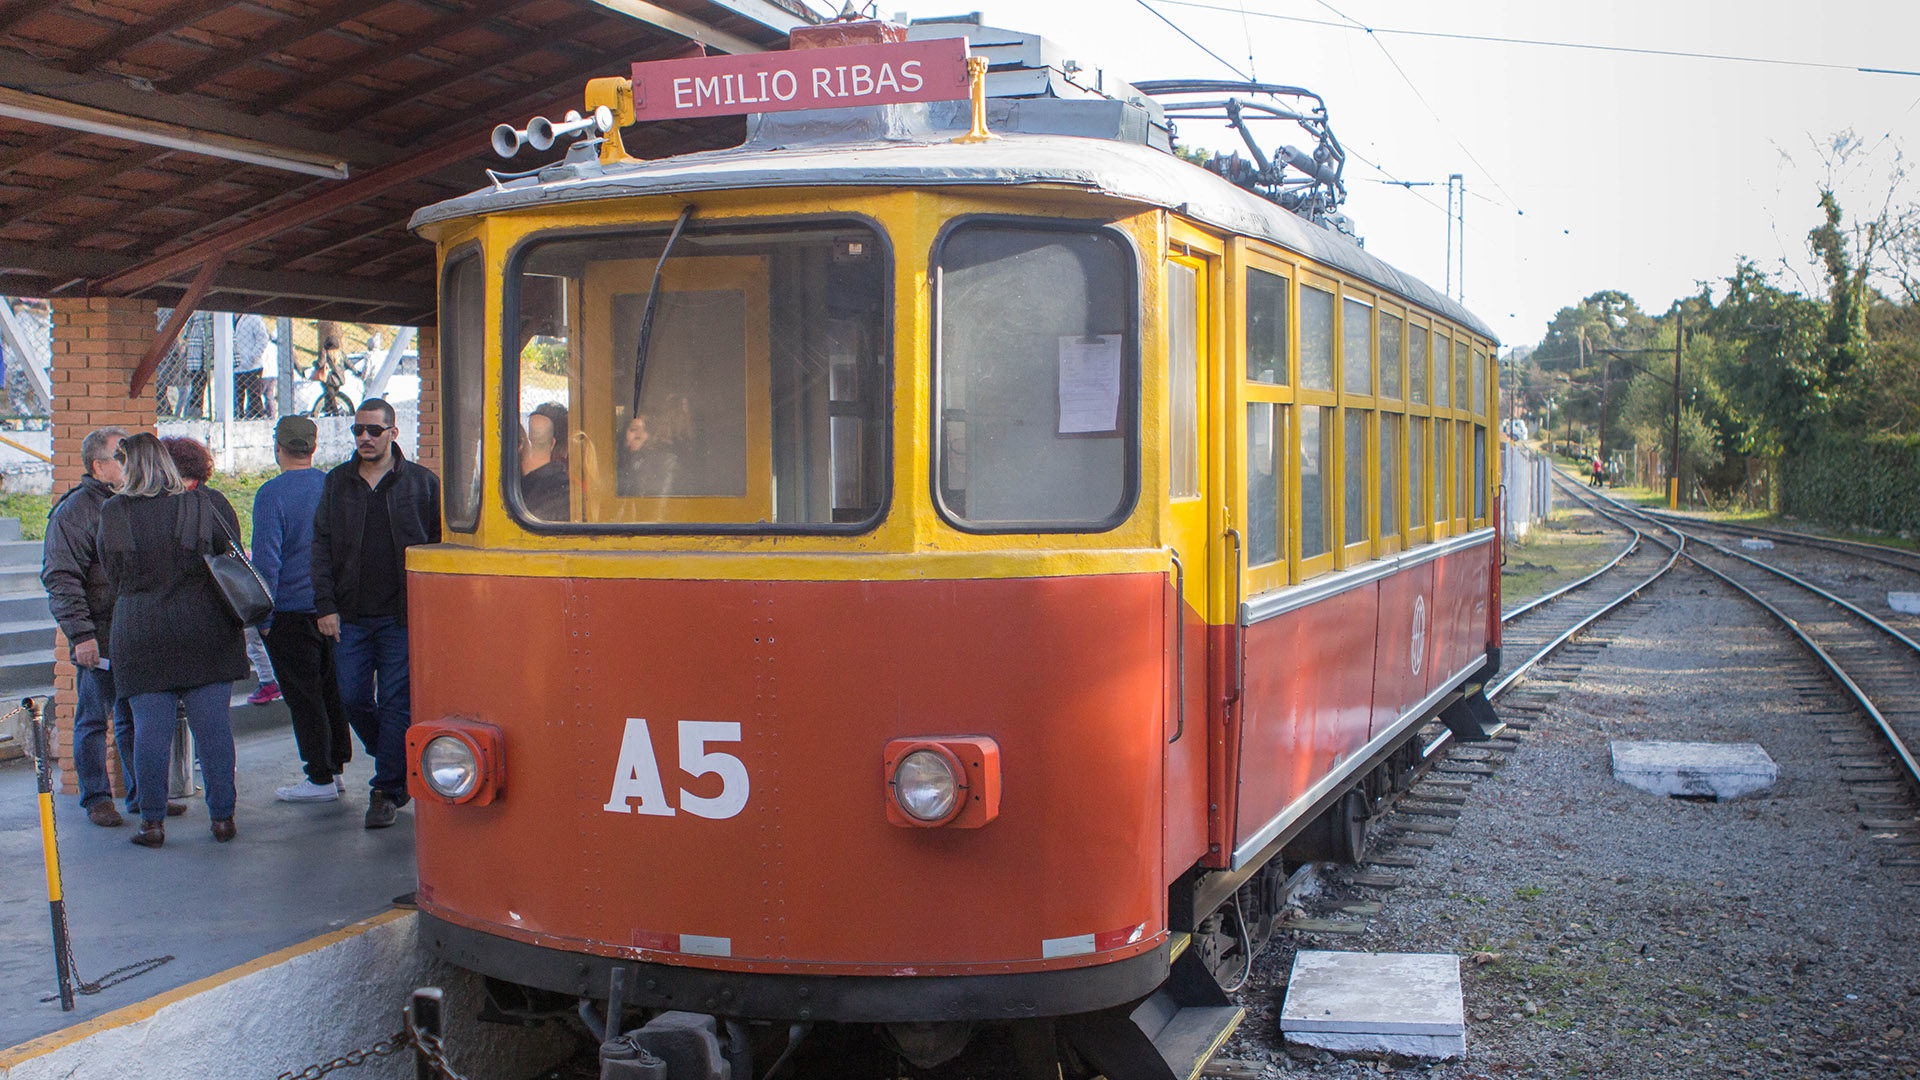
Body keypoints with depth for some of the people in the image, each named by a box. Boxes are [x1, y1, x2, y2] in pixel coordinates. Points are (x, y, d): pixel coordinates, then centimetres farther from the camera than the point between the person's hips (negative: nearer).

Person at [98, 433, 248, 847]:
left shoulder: (113, 513, -2)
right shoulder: (207, 503, -1)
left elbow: (113, 576, 7)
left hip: (140, 635, -1)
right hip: (205, 628, 1)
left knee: (150, 729, 4)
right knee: (212, 725, 4)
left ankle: (152, 821, 7)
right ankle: (222, 816, 7)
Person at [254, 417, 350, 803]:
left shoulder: (272, 494, -13)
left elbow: (266, 560, -15)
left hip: (292, 610, -6)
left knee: (303, 695, 1)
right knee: (330, 690, 15)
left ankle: (321, 779, 4)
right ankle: (336, 768, 22)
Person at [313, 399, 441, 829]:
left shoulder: (422, 483, 2)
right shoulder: (337, 482, 10)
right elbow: (321, 546, 10)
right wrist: (326, 606, 1)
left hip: (402, 616, -3)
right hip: (350, 616, 3)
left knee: (395, 703, -2)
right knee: (353, 699, 4)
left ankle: (386, 790, 6)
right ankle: (398, 763, 28)